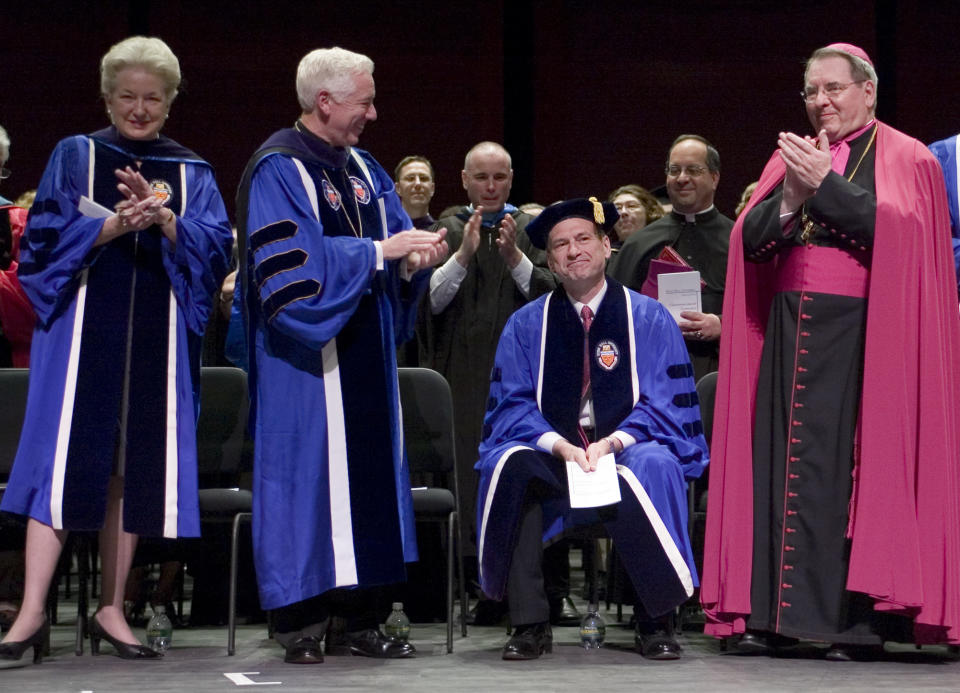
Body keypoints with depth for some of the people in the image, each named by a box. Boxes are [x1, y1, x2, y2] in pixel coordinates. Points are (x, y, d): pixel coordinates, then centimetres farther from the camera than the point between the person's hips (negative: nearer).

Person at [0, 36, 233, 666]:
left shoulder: (192, 173, 13)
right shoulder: (76, 156, 8)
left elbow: (215, 247, 0)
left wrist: (164, 219, -18)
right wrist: (115, 224, -20)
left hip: (157, 338, 3)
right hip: (82, 329, -2)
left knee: (136, 467, 4)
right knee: (64, 460, -10)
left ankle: (112, 608, 12)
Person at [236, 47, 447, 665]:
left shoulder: (362, 170, 14)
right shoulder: (278, 169, -10)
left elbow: (393, 244, 16)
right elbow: (293, 266, -20)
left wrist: (414, 256, -7)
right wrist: (379, 251, -20)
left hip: (363, 353, 8)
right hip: (305, 359, -8)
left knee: (367, 471, 6)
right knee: (309, 469, -6)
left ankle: (358, 618, 11)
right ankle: (300, 620, 0)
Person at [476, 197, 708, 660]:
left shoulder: (649, 318, 5)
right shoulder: (526, 324, 9)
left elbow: (666, 402, 0)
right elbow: (512, 403, 3)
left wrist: (613, 442, -18)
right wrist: (559, 445, -17)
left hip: (628, 452, -1)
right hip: (552, 461, 2)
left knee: (651, 469, -37)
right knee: (511, 466, -33)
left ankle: (655, 623, -22)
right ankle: (529, 624, -27)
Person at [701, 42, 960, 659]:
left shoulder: (907, 160, 4)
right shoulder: (791, 157, 17)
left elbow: (897, 230, -13)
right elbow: (750, 240, 8)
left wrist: (824, 184, -13)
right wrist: (793, 197, -10)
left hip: (860, 332, -5)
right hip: (790, 330, 5)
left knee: (853, 466, -8)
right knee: (782, 464, 1)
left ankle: (859, 619, -5)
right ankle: (775, 614, 4)